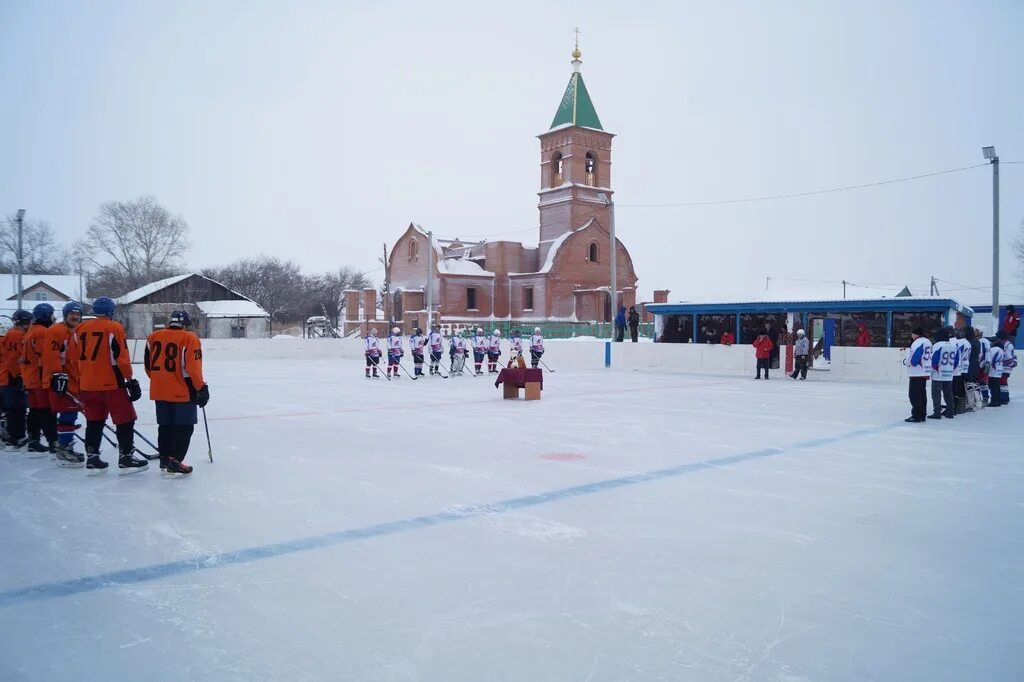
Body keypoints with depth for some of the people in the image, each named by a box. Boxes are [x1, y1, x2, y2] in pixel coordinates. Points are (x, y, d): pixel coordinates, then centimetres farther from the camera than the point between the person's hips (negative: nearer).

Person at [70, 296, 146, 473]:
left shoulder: (80, 329, 7)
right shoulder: (114, 328, -10)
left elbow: (75, 359, 11)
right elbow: (121, 358, -13)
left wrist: (82, 379, 21)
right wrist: (130, 379, -5)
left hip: (88, 385, 6)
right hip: (111, 384, -6)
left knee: (94, 421, 16)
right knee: (125, 420, 1)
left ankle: (92, 458, 17)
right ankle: (126, 458, 0)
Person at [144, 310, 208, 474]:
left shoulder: (154, 337, 6)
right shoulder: (190, 339, -11)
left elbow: (148, 365, 10)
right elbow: (192, 368, -16)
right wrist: (201, 388, -6)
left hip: (160, 390, 6)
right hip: (182, 392, -6)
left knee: (165, 425, 18)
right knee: (184, 427, 3)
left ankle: (164, 459, 25)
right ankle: (174, 461, -2)